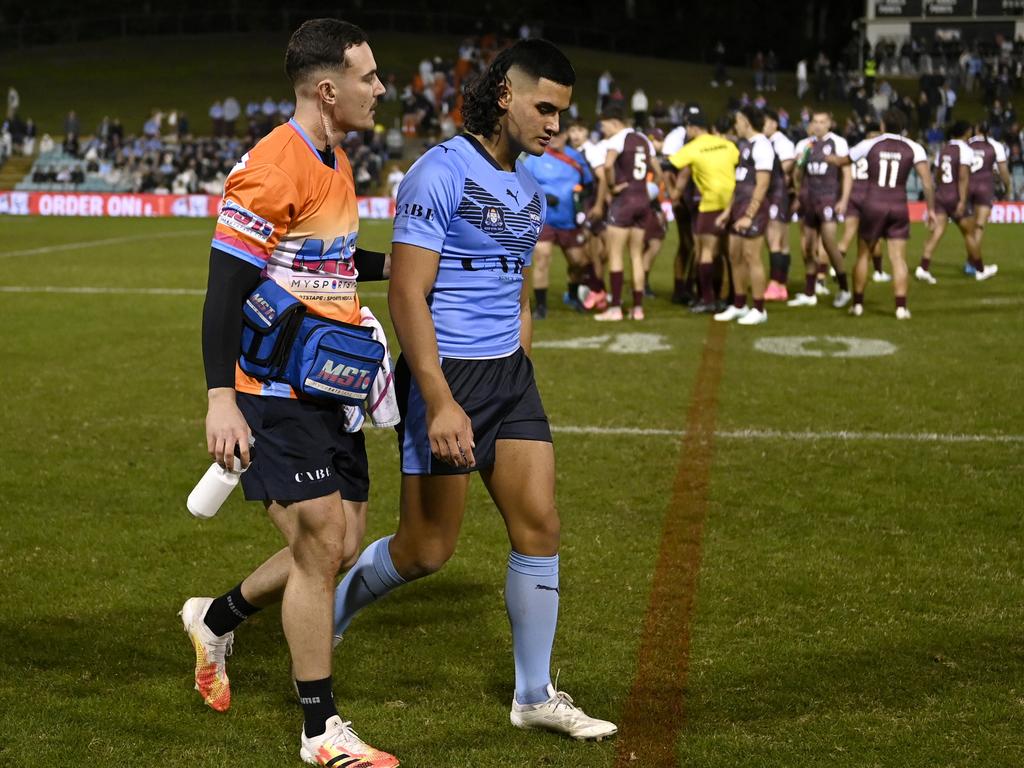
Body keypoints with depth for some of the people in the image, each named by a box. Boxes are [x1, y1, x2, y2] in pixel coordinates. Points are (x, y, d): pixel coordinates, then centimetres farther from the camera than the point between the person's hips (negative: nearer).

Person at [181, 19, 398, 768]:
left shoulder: (335, 161, 11)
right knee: (321, 543, -6)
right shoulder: (272, 167, -18)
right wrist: (221, 398, -24)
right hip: (278, 394, -9)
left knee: (340, 547, 10)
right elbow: (226, 286, -20)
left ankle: (216, 620, 34)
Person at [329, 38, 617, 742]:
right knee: (427, 550, -2)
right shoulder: (439, 174, -13)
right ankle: (329, 612, 27)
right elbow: (407, 295, -19)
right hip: (444, 376, -7)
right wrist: (441, 403, -25)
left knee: (540, 524, 1)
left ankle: (535, 695, 13)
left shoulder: (530, 189, 13)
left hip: (509, 373, 7)